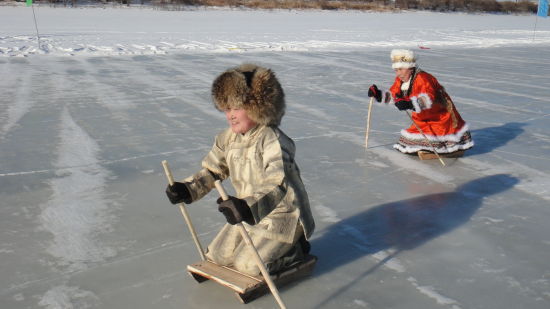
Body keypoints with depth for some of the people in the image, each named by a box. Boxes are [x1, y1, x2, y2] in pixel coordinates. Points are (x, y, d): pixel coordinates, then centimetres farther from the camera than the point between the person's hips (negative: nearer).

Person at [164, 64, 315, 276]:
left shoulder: (273, 140, -28)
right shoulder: (228, 138, -4)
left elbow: (278, 186, -40)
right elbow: (212, 171, 6)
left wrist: (248, 207, -57)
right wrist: (187, 190, -12)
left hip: (281, 215, -8)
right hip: (250, 215, 8)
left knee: (247, 265, -10)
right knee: (217, 256, 9)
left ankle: (295, 248, 11)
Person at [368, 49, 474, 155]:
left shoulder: (423, 78, -30)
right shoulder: (401, 80, -3)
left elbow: (427, 99, -44)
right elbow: (394, 96, 5)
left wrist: (410, 104, -61)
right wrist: (379, 95, -12)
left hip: (440, 113, -8)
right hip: (422, 117, 8)